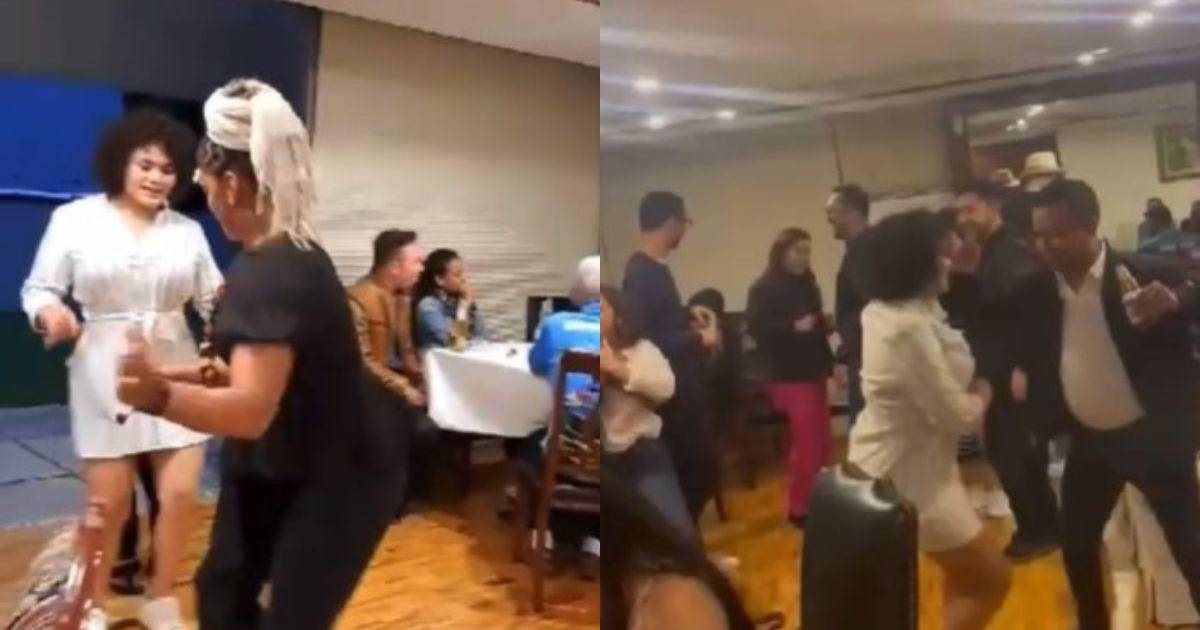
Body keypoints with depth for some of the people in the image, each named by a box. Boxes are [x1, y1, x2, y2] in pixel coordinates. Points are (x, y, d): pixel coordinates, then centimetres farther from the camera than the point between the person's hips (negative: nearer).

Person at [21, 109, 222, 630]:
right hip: (104, 376, -2)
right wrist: (50, 314, -21)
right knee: (109, 501, 6)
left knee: (181, 493, 1)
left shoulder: (187, 231, 6)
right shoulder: (74, 218, -1)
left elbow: (213, 300, 4)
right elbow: (39, 289, 0)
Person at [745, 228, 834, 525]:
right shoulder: (764, 288, -10)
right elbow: (755, 328, -20)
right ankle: (800, 506, 7)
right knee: (806, 440, -6)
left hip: (814, 371, 7)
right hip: (789, 376, -7)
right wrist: (793, 327, -24)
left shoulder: (807, 284, 12)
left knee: (821, 438, 10)